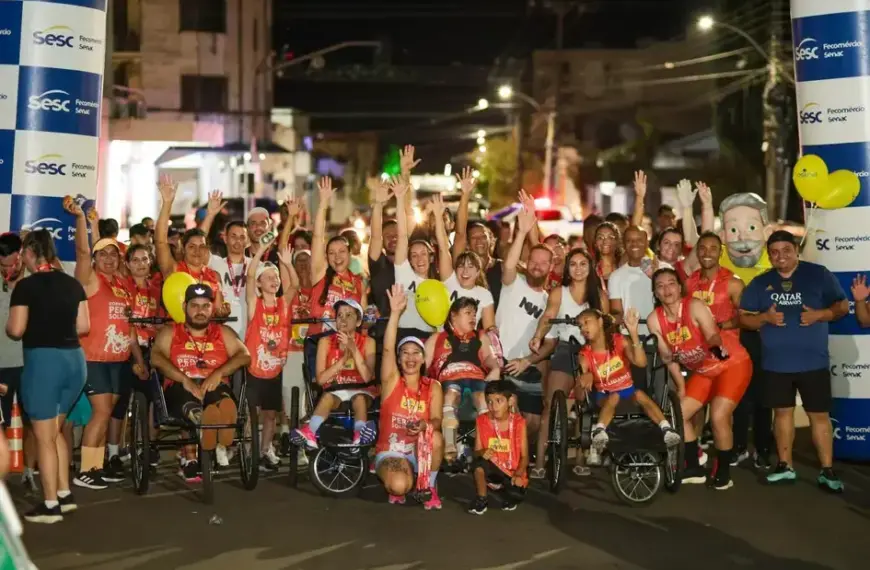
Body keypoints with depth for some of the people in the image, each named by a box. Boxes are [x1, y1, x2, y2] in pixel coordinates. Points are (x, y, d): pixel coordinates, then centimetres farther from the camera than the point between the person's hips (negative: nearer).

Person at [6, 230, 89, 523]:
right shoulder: (73, 283, 7)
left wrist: (12, 326, 9)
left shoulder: (26, 285, -9)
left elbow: (16, 330, -12)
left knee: (44, 437, 4)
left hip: (42, 359, -6)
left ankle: (50, 505, 9)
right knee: (54, 430, 21)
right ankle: (65, 494, 22)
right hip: (74, 358, 6)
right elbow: (84, 326, 9)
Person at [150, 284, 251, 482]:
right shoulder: (169, 332, 17)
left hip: (215, 386, 1)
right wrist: (185, 379, -19)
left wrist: (219, 373, -14)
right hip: (181, 387, -1)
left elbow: (244, 355, 5)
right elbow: (156, 358, -3)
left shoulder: (224, 332, 22)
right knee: (189, 405, -40)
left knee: (224, 401, -38)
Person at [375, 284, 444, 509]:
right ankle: (397, 482, 7)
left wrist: (425, 426, -33)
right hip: (390, 450, -2)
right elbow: (387, 349, -18)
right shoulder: (392, 381, -2)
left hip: (421, 449, 2)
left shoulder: (433, 387, 3)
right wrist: (395, 313, -29)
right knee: (399, 486, -34)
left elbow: (436, 421, -8)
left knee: (435, 438, -33)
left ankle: (429, 486, -8)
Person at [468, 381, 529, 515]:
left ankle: (505, 489, 9)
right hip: (493, 470, 1)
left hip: (513, 473, -1)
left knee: (516, 496, -30)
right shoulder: (482, 421, -5)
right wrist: (482, 453, -26)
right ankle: (481, 499, -9)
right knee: (479, 462, -32)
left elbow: (524, 456, -6)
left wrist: (518, 475, -23)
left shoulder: (518, 422, -9)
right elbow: (476, 452, -2)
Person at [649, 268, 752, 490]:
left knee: (718, 416, -18)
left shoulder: (694, 306, -26)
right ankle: (694, 469, 18)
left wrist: (716, 345, -60)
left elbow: (713, 335, -37)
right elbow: (668, 356, -3)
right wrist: (681, 386, -2)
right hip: (704, 370, 6)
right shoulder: (654, 320, -12)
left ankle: (723, 473, 2)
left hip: (732, 364, -6)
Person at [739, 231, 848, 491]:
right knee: (782, 411, 10)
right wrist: (765, 317, -14)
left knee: (819, 414, -1)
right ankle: (785, 466, 19)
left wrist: (819, 314, -17)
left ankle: (827, 471, 5)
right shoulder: (760, 283, 7)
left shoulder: (819, 274, 0)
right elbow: (744, 318, 6)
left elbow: (842, 306, 1)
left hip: (813, 361, -2)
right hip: (775, 362, 3)